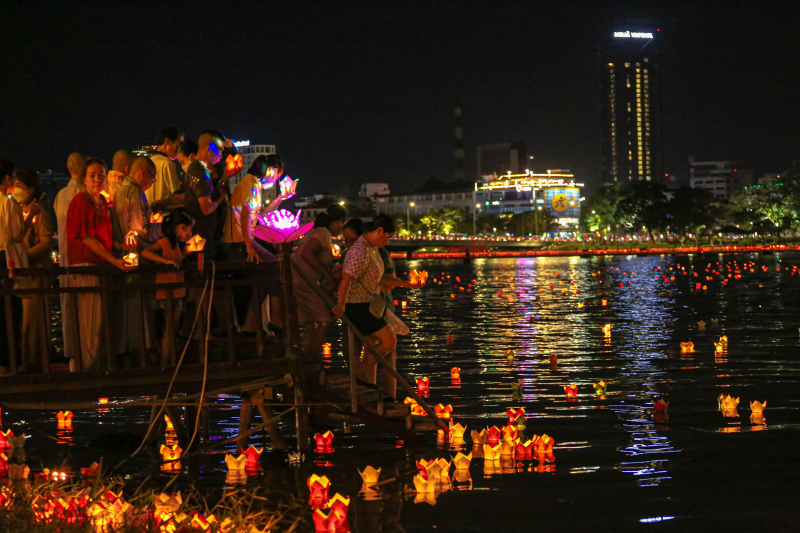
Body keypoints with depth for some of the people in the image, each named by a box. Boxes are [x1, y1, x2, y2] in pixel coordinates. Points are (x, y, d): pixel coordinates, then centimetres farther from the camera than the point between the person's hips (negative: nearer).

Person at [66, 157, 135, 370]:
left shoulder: (103, 202, 17)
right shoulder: (80, 202, -7)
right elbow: (86, 238, -13)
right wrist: (114, 260, -17)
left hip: (102, 263, 8)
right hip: (85, 264, -8)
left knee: (102, 318, 6)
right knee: (91, 319, -9)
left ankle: (97, 366, 11)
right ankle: (89, 366, -4)